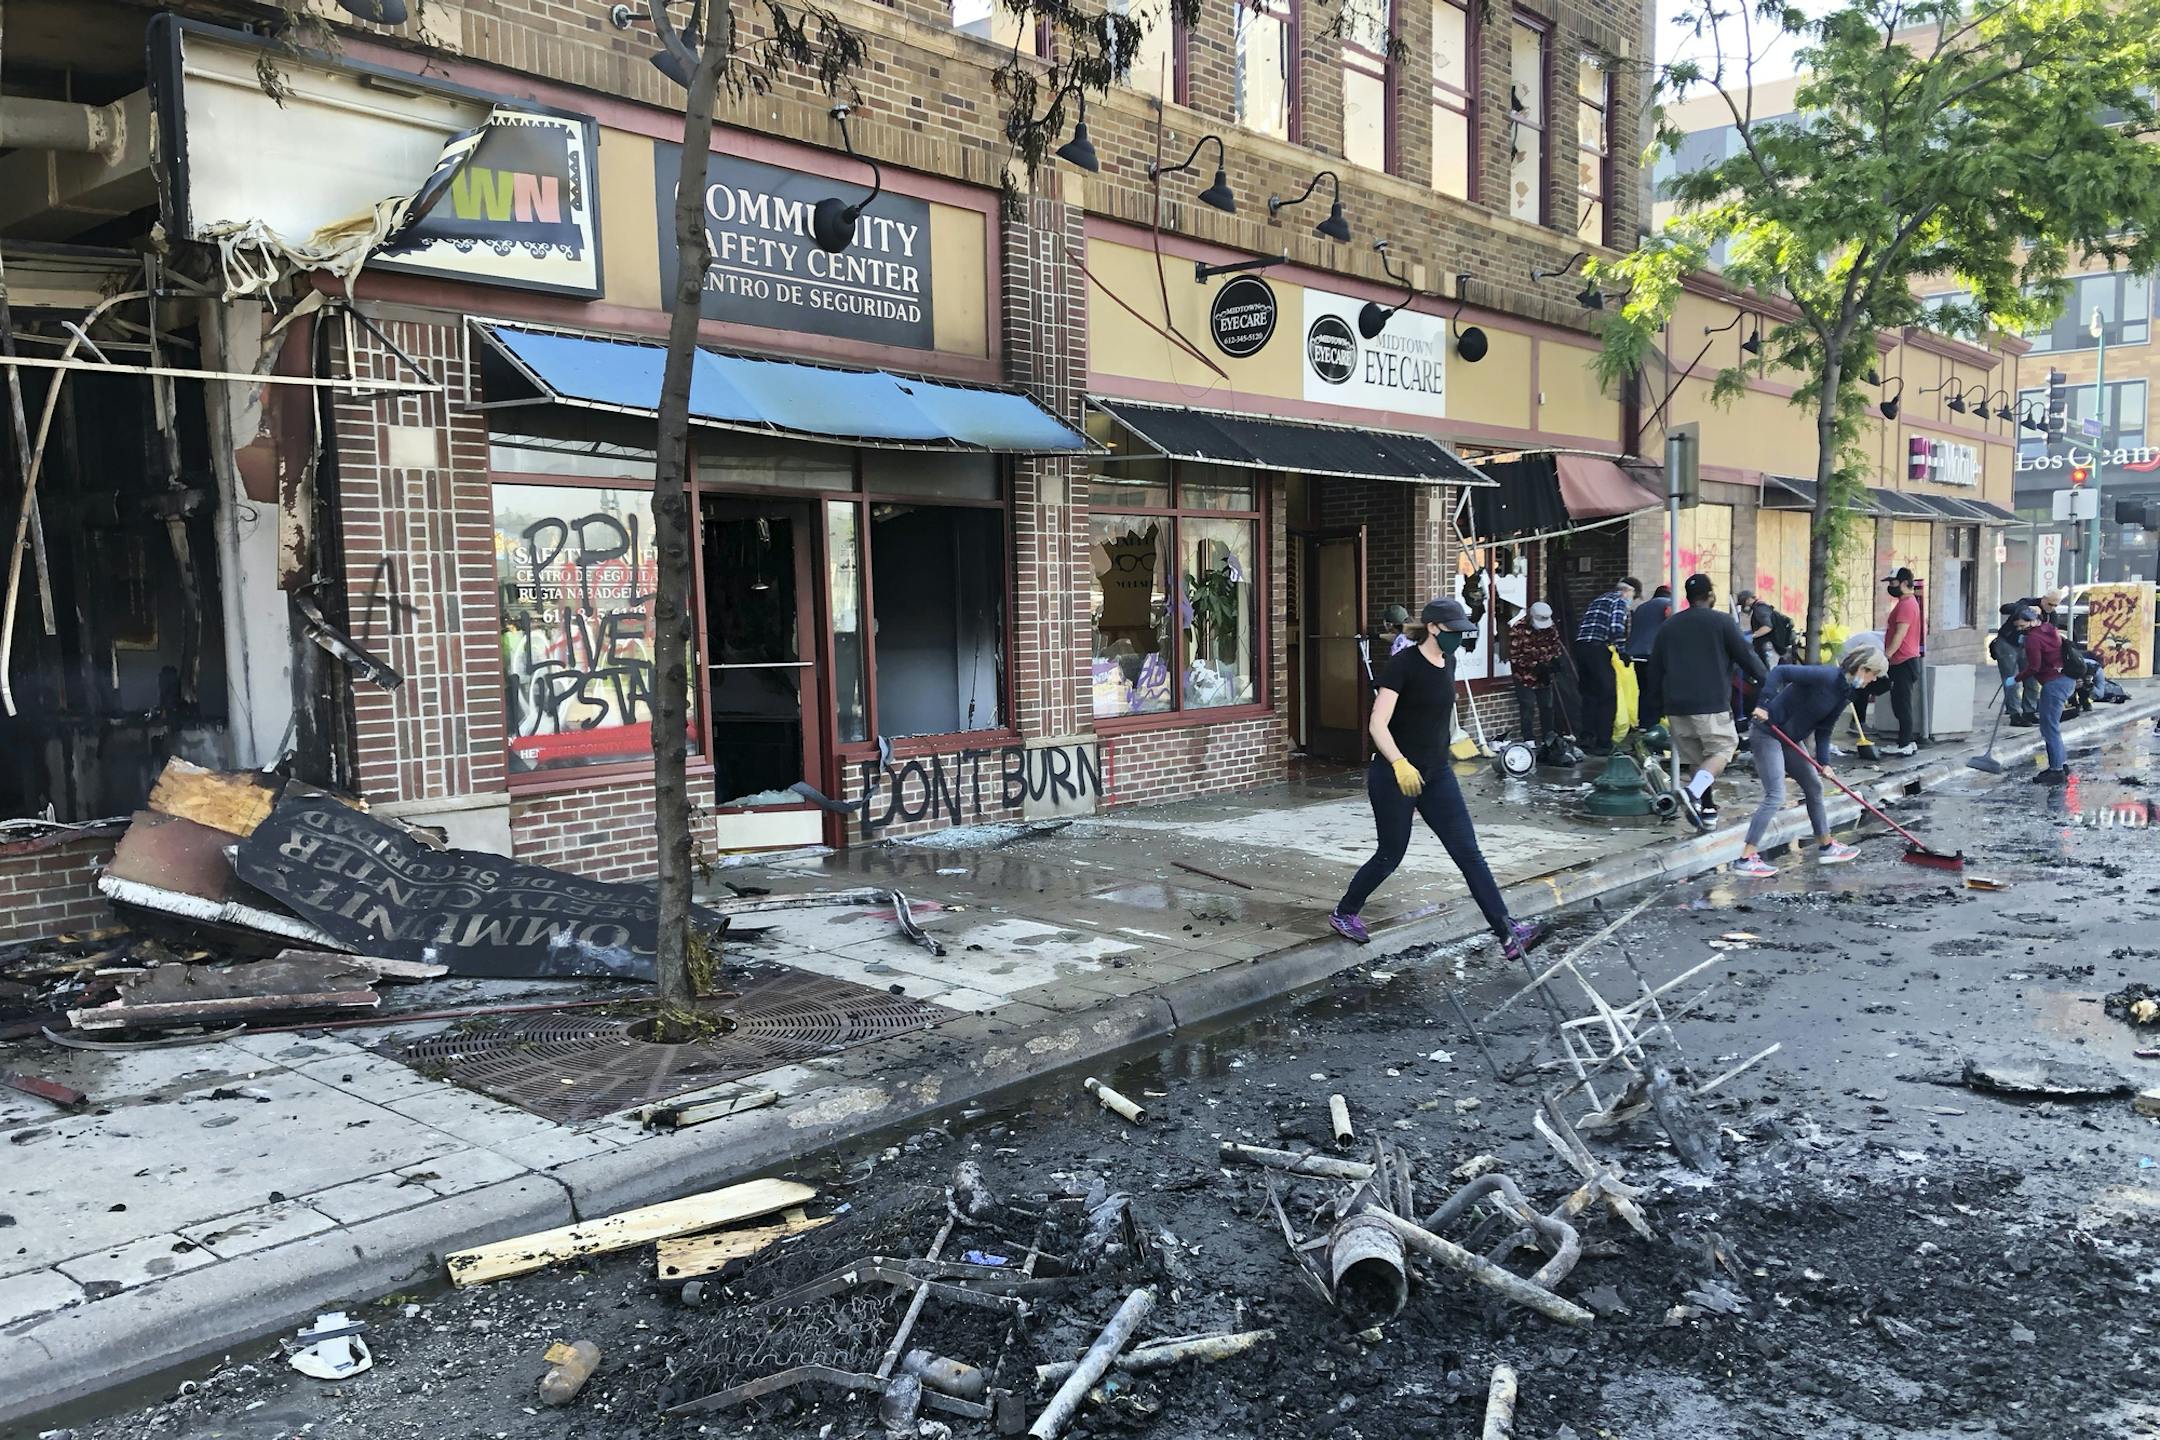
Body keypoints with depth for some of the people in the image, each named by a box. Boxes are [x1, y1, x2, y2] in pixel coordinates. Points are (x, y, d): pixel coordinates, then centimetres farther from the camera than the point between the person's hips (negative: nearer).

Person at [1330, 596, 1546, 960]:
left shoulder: (1448, 663, 7)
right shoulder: (1404, 664, -16)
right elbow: (1378, 724, -23)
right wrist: (1399, 763, -36)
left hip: (1436, 775, 7)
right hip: (1394, 776, -7)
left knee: (1469, 851, -1)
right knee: (1391, 855, 4)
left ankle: (1508, 931, -4)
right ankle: (1342, 914, 26)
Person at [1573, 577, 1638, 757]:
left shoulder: (1597, 600, 26)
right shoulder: (1620, 601, 1)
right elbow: (1617, 628, -14)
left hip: (1580, 646, 8)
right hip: (1598, 649, -8)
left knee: (1589, 696, 15)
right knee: (1607, 697, 1)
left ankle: (1586, 740, 15)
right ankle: (1603, 744, 1)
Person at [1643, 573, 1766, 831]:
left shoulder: (1669, 626, 13)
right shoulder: (1722, 621, -2)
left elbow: (1654, 670, 15)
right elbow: (1746, 656, -1)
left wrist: (1655, 707, 21)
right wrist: (1765, 680, 14)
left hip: (1676, 706, 5)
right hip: (1711, 704, -5)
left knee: (1693, 756, 13)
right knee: (1722, 748, 2)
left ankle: (1705, 809, 13)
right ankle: (1693, 792, -21)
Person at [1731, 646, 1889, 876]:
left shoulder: (1845, 693, 7)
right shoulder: (1826, 676, -20)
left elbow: (1824, 729, 9)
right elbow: (1781, 672, -24)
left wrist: (1824, 761, -3)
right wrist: (1764, 704, -31)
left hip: (1791, 738, 10)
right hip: (1768, 733, -10)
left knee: (1814, 787, 18)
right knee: (1775, 796, -13)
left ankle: (1827, 846, 33)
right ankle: (1745, 859, -11)